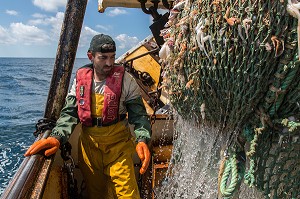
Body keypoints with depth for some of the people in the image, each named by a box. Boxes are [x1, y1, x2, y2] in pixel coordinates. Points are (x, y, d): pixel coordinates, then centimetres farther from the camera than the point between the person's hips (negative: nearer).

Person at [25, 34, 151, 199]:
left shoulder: (125, 80, -10)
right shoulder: (81, 79, -1)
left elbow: (138, 115, -8)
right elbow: (70, 113, -1)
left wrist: (142, 140, -26)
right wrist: (56, 137, -18)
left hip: (118, 144, -3)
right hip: (88, 144, 3)